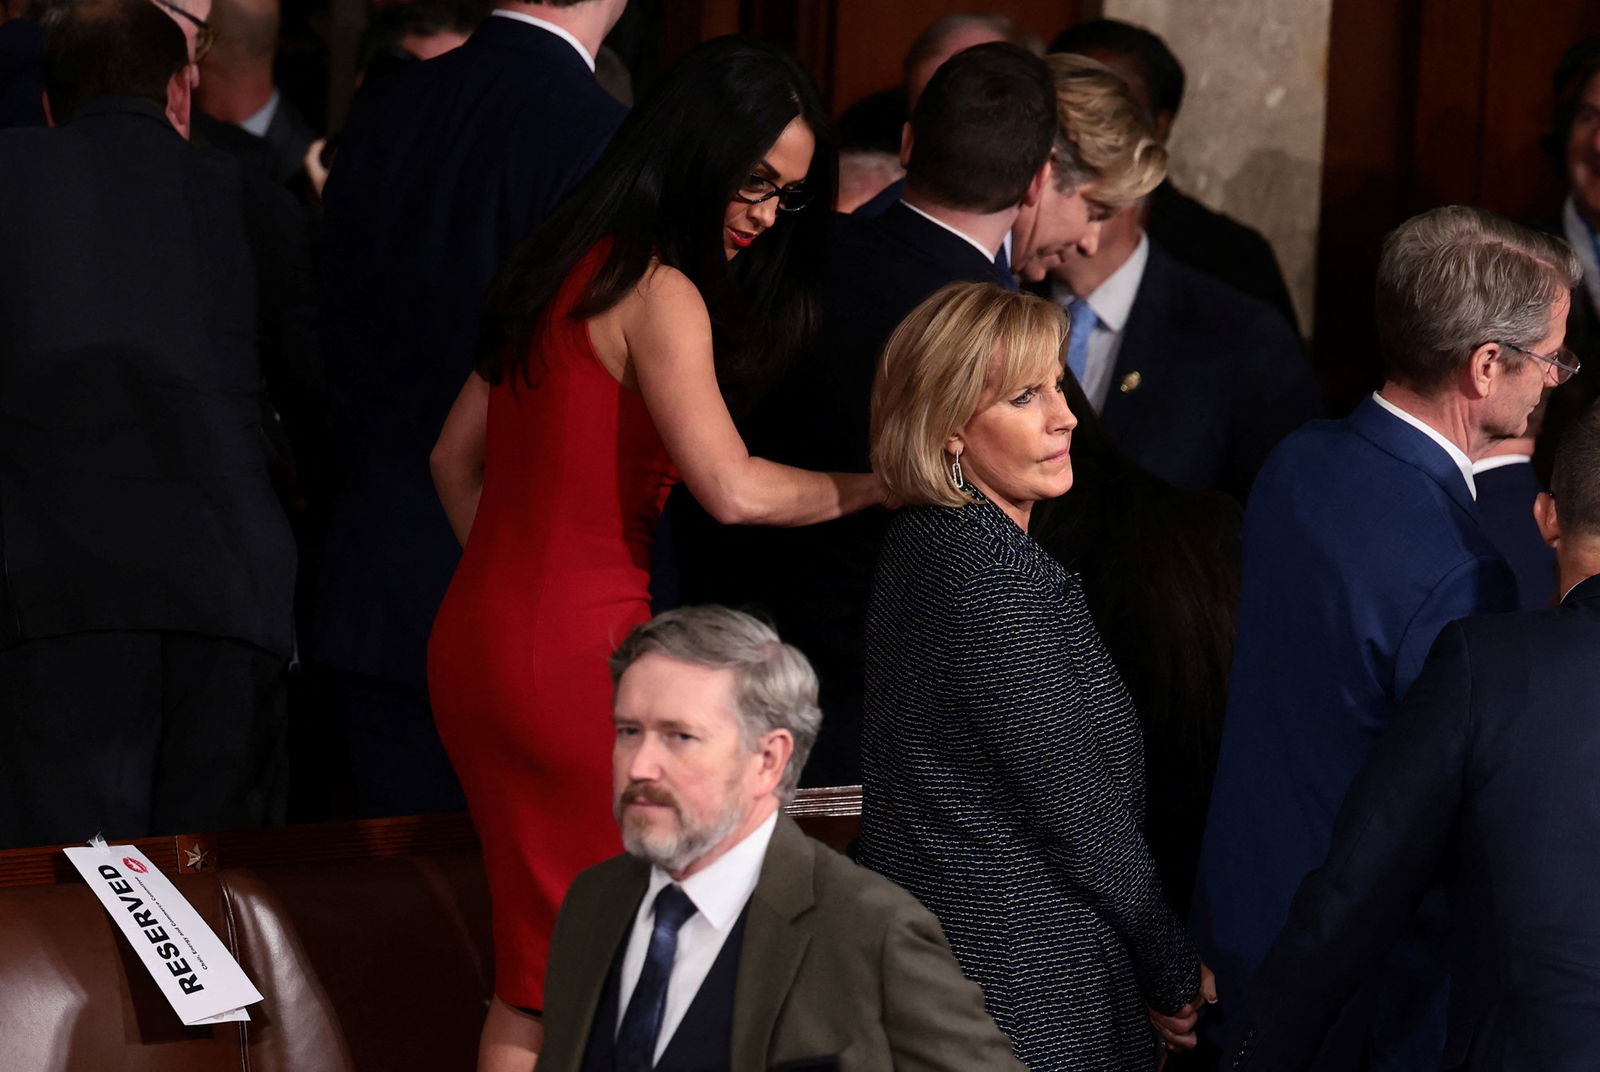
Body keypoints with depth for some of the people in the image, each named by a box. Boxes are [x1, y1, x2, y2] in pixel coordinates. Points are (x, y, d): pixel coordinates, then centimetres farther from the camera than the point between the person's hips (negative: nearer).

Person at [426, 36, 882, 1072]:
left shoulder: (564, 263, 14)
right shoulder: (660, 294, -13)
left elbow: (458, 460, 21)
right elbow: (735, 488, -25)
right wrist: (875, 487, -12)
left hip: (476, 636, 9)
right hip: (576, 655, -9)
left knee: (535, 972, 14)